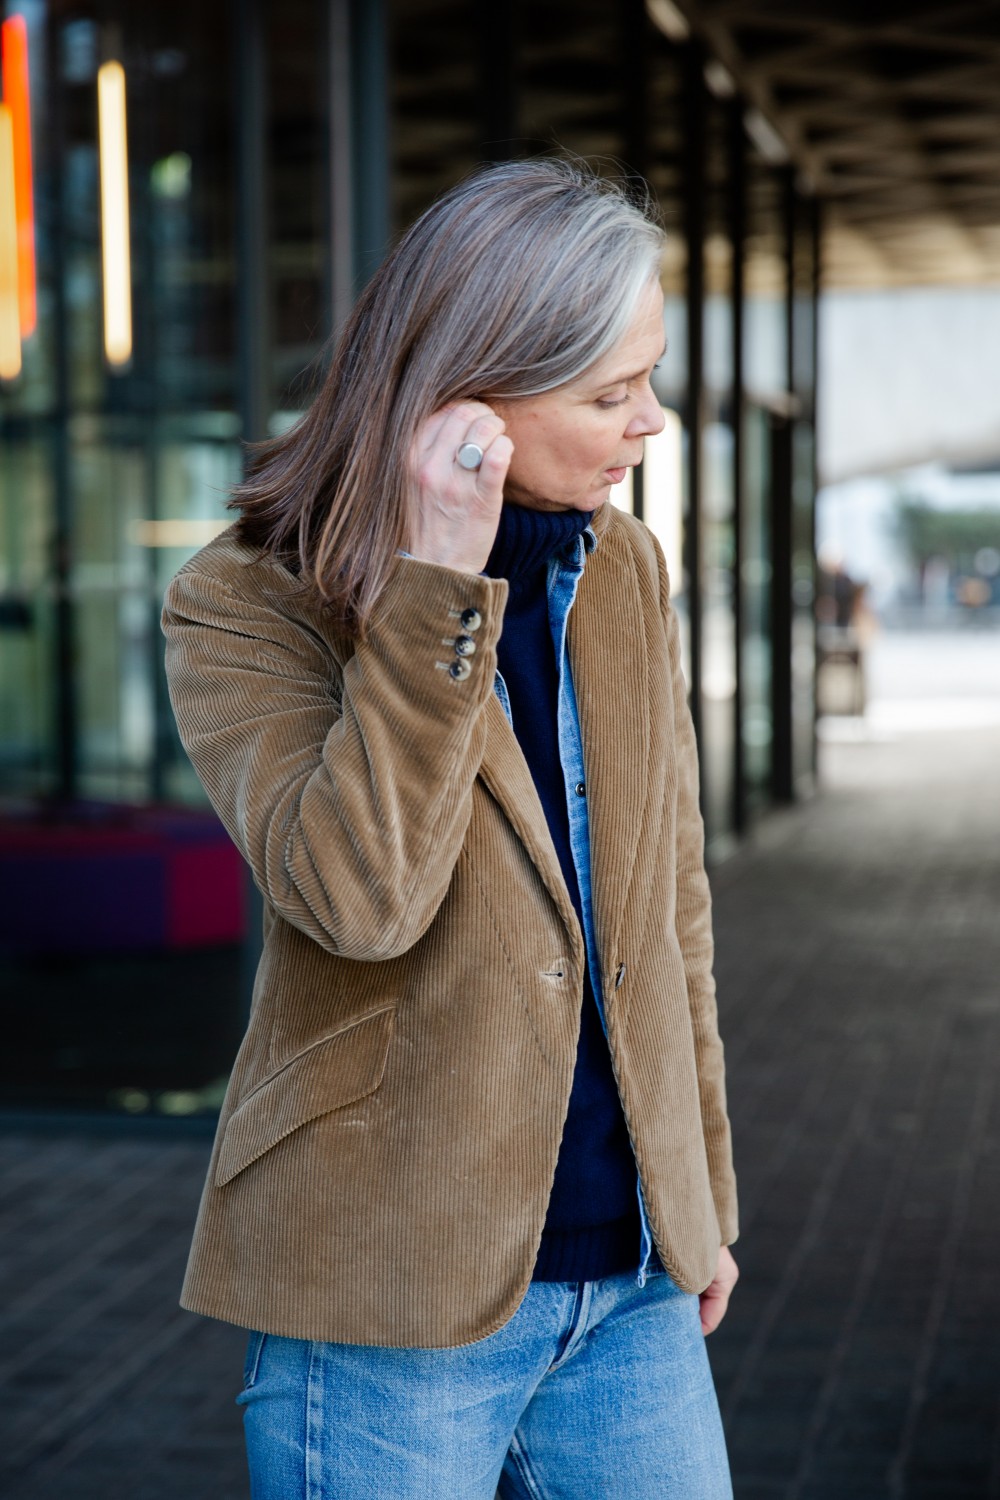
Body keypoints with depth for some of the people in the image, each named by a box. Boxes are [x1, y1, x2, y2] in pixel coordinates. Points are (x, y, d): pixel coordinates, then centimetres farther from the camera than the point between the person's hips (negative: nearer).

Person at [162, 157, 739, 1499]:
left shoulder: (626, 571, 6)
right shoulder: (246, 606, -10)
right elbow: (358, 895, -26)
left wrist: (702, 1196, 16)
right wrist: (438, 585, -25)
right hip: (390, 1298, -5)